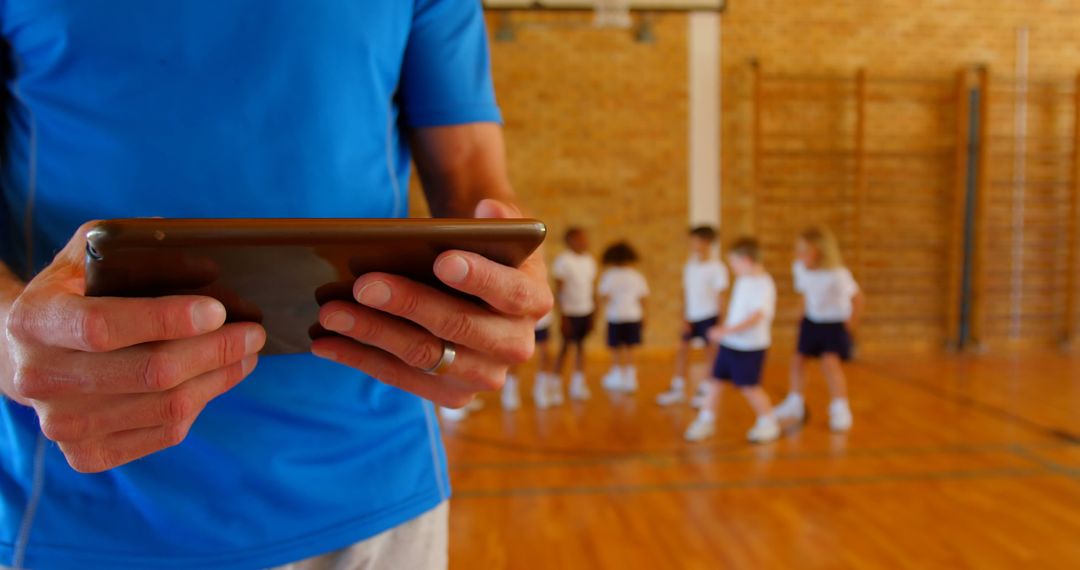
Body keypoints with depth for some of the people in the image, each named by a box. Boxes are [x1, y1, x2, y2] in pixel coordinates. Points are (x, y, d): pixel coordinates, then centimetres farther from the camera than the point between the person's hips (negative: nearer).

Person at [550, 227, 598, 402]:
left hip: (586, 311, 5)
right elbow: (558, 289, -10)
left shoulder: (590, 260, 9)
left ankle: (578, 384, 19)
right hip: (570, 311, -5)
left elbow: (592, 288, 12)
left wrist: (594, 314, 9)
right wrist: (562, 316, -13)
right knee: (566, 347, -2)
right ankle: (554, 386, 7)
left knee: (581, 345, 10)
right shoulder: (563, 260, -10)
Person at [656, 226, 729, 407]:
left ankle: (705, 391, 16)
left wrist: (719, 321, -11)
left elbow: (721, 295, -9)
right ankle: (677, 389, 16)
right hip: (692, 316, 6)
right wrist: (685, 317, 1)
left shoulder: (717, 267, -11)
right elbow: (686, 292, 6)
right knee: (683, 347, 7)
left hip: (709, 316, -6)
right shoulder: (690, 264, 4)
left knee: (711, 351, 5)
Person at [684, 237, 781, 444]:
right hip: (729, 343, 8)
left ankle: (769, 422, 18)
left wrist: (728, 330, -31)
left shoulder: (764, 285, -18)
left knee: (749, 386, -3)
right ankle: (706, 421, 20)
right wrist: (722, 328, 13)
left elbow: (757, 316, -27)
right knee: (715, 379, 8)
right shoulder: (742, 281, 9)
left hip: (751, 347, -8)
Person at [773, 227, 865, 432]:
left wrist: (851, 323, -14)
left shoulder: (837, 275, -30)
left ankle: (840, 410, -4)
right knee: (798, 359, 10)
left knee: (830, 362, -18)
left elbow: (858, 298, -24)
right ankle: (795, 404, 28)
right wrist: (806, 315, 7)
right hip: (811, 322, 6)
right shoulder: (800, 268, -11)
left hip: (834, 324, -6)